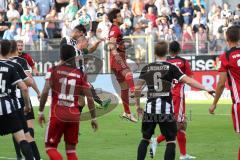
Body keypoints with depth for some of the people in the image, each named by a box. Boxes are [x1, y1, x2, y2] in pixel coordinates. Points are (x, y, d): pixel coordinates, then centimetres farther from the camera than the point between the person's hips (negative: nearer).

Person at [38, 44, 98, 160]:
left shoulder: (54, 71, -1)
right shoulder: (80, 74, 5)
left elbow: (45, 92, -12)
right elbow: (89, 97, 3)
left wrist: (41, 112, -3)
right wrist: (93, 118, 11)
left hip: (57, 115, -2)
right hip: (74, 115, 2)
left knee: (50, 147, 8)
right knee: (71, 149, 14)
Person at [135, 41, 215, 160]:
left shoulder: (146, 68, 6)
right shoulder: (171, 67, -2)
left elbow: (138, 88, 5)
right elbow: (187, 80, -11)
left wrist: (137, 106, 16)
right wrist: (205, 89, -9)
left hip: (150, 109, 3)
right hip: (166, 110, -3)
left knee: (145, 139, 16)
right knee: (171, 141, 4)